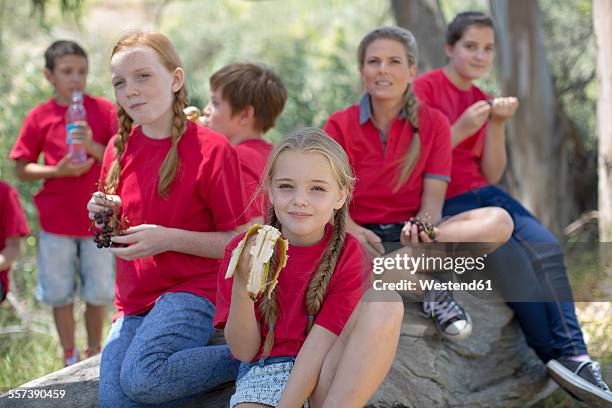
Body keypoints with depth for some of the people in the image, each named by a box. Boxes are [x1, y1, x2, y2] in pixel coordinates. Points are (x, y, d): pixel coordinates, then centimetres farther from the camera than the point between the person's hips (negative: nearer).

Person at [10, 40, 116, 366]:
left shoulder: (104, 110, -2)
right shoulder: (39, 117, -2)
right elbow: (21, 169, 1)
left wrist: (93, 147, -21)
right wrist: (57, 171, -16)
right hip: (56, 219, 0)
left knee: (98, 292, 8)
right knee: (60, 293, 8)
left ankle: (95, 354, 26)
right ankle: (70, 358, 23)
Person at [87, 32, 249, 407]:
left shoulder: (212, 150, -10)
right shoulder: (120, 149, 7)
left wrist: (167, 238, -20)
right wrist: (105, 218, -3)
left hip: (193, 289, -6)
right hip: (134, 299, 6)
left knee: (141, 378, -31)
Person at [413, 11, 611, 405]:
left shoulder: (483, 101, 15)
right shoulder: (426, 88, -4)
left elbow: (491, 174, 10)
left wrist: (496, 125, -4)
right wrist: (461, 129, -18)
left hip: (482, 194, 6)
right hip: (440, 203, -6)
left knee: (546, 247, -20)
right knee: (511, 255, -28)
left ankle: (574, 355, -26)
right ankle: (556, 356, -19)